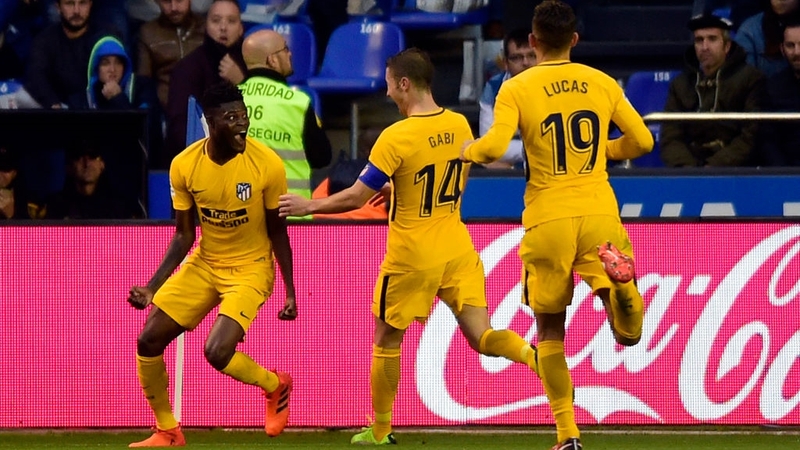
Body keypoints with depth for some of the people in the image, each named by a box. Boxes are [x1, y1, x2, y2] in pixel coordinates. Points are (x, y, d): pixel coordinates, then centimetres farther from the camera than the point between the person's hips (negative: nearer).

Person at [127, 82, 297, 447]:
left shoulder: (267, 164, -19)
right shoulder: (184, 166, -10)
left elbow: (277, 233, -7)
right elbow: (183, 236, 0)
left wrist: (290, 293, -8)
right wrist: (152, 288, -10)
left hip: (250, 268, -4)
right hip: (204, 264, 4)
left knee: (217, 353, -22)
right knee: (149, 341, -2)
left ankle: (275, 385, 11)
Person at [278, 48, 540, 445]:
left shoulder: (396, 137, -18)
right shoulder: (459, 125, 1)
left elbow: (358, 196, -14)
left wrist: (309, 206, 1)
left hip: (411, 256, -5)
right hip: (457, 248, 5)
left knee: (386, 340, 14)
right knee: (481, 336, 1)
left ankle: (380, 431, 23)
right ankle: (533, 354, -30)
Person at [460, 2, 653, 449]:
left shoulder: (517, 89, -2)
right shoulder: (602, 84, 7)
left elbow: (495, 147, -16)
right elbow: (642, 141, 10)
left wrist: (469, 150, 7)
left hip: (549, 219, -1)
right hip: (599, 212, 1)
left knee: (550, 329, 14)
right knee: (628, 333, 0)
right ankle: (618, 285, -35)